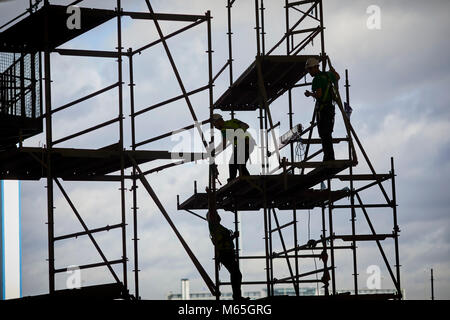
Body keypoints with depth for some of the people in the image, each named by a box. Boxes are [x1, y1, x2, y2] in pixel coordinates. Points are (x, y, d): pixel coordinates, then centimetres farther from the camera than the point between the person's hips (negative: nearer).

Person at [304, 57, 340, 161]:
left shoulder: (317, 79, -13)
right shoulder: (328, 75, 12)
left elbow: (318, 95, -21)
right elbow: (337, 77, 35)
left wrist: (310, 94, -4)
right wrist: (333, 71, 53)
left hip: (322, 109, -9)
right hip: (330, 107, 9)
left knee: (324, 134, -7)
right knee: (327, 134, 13)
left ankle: (328, 157, -11)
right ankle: (330, 158, 14)